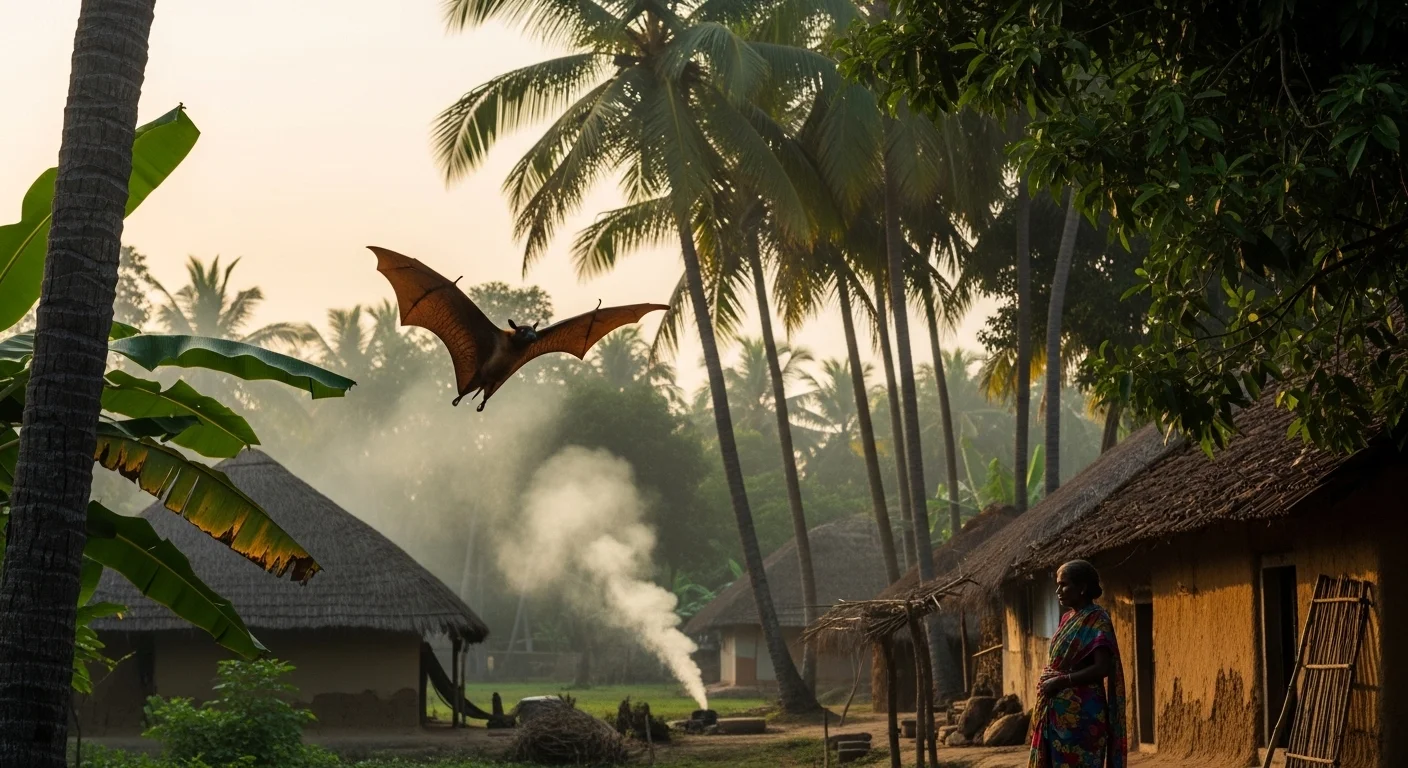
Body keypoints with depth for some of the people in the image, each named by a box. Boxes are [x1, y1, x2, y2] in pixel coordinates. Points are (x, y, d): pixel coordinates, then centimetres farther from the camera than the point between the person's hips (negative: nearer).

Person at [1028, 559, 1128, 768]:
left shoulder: (1096, 619, -9)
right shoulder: (1068, 618, 16)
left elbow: (1102, 668, -18)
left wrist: (1061, 681, -17)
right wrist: (1047, 682, 1)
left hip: (1081, 711, -9)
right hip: (1057, 710, 9)